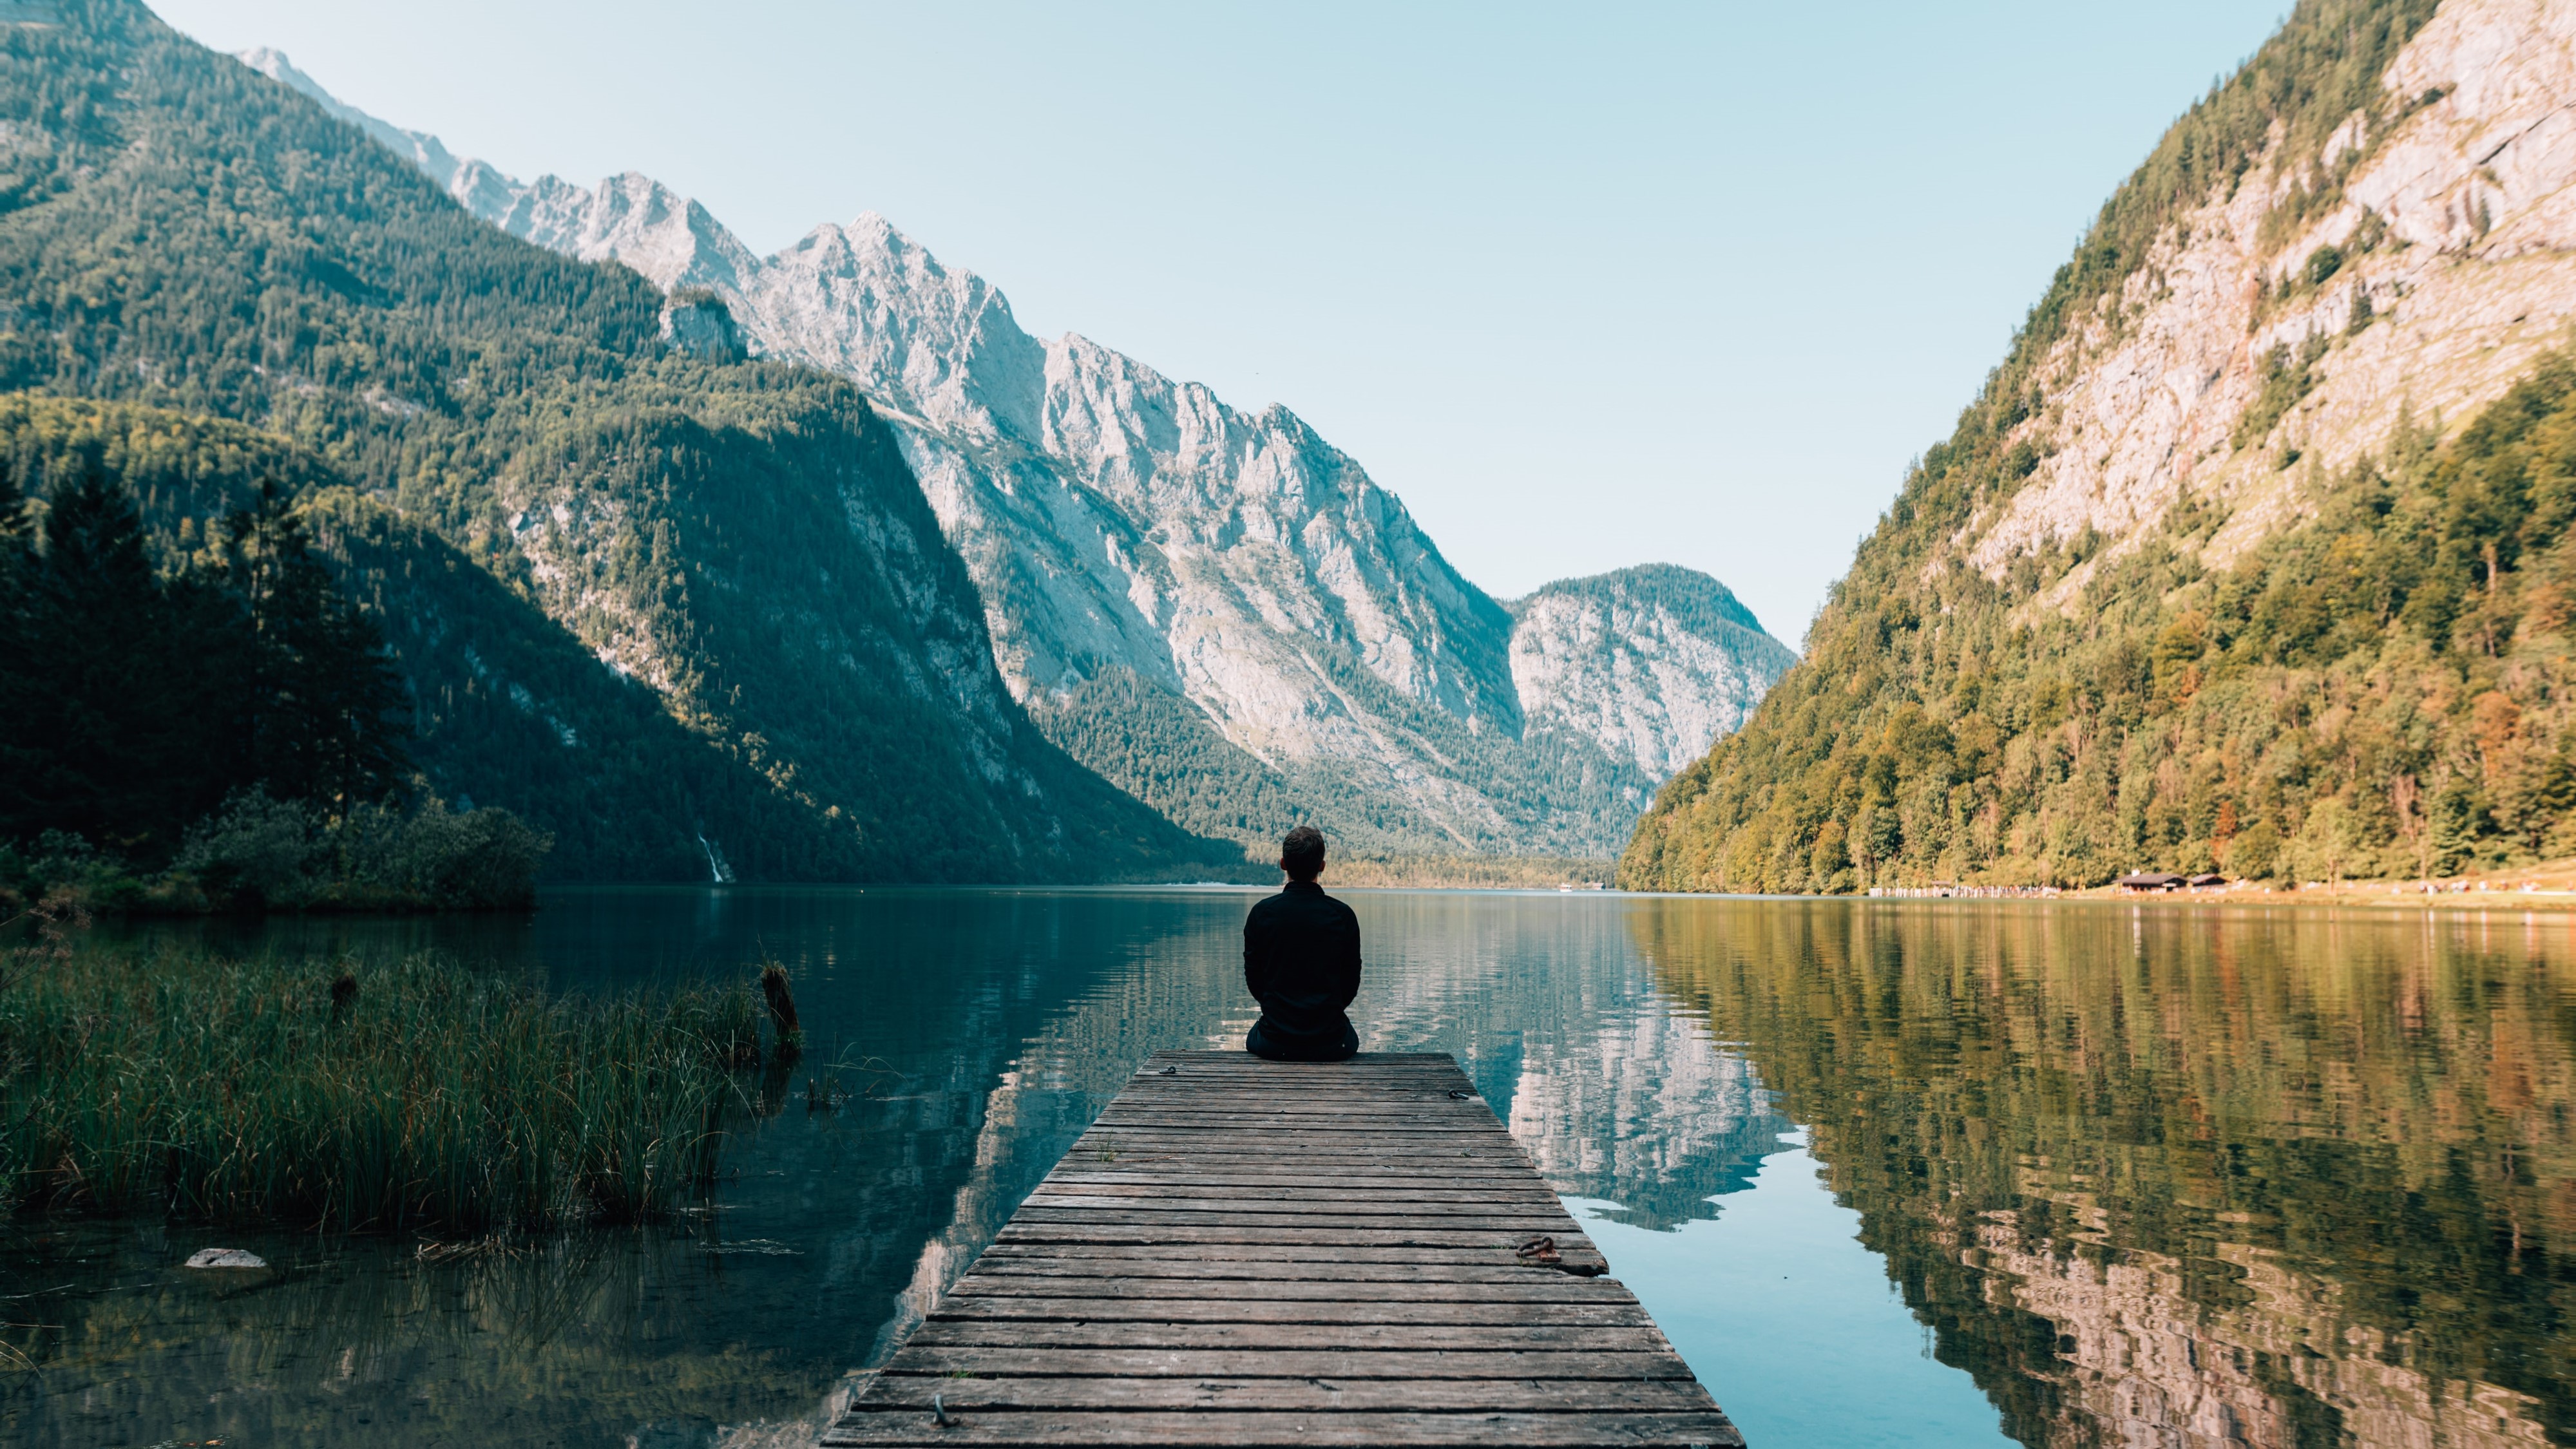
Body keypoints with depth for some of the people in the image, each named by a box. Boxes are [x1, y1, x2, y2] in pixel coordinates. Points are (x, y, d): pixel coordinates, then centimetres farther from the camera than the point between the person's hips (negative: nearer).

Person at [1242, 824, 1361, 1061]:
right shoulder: (1343, 915, -8)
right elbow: (1351, 982, 0)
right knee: (1350, 1036, 35)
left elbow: (1253, 978, 1)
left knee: (1253, 1038, 36)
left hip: (1275, 1043, 0)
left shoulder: (1261, 913, -8)